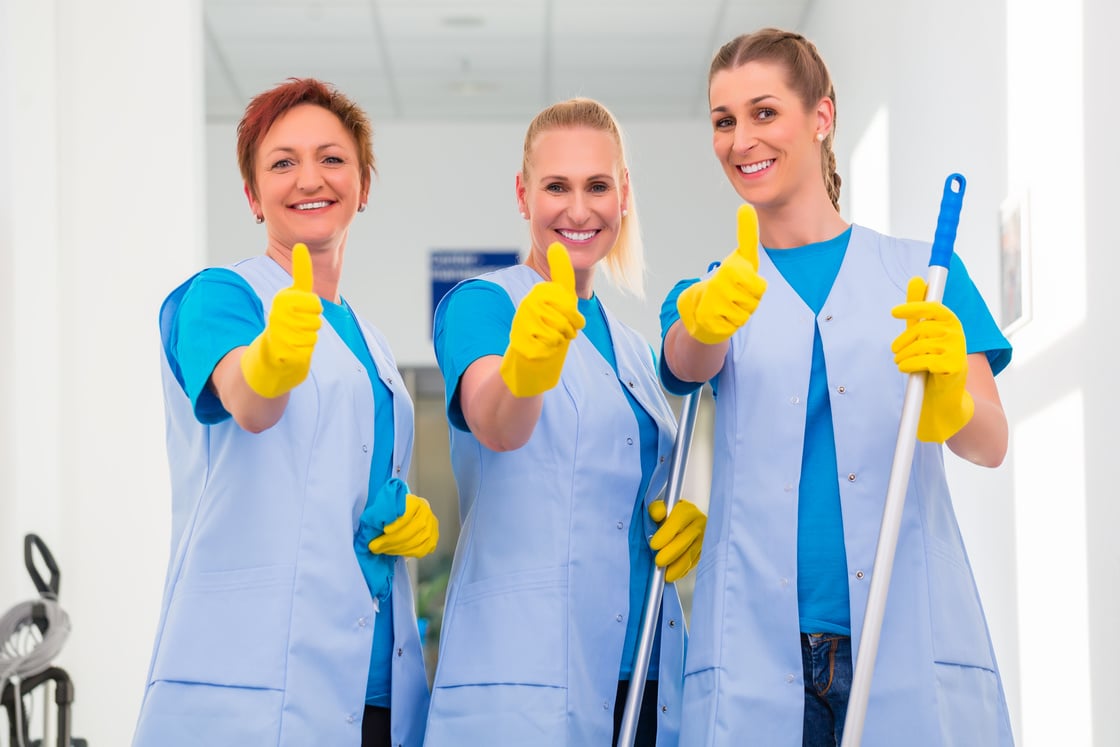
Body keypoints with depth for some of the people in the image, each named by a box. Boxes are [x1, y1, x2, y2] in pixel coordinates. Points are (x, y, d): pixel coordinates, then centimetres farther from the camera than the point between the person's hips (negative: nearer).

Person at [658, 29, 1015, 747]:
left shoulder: (920, 272, 11)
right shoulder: (705, 294, 14)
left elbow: (992, 443, 1)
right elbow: (689, 363, -10)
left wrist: (948, 399, -23)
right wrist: (709, 316, -34)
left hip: (912, 635, 0)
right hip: (758, 642, 1)